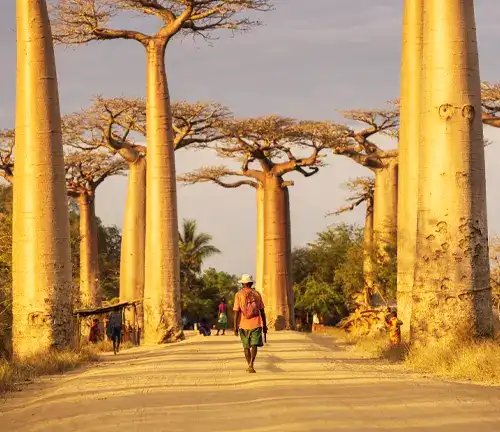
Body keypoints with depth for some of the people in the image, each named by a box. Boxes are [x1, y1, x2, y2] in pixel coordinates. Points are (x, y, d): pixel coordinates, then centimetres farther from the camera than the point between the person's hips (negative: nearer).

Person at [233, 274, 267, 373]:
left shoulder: (239, 294, -3)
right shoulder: (256, 294, 5)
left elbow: (236, 311, -9)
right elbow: (262, 311, 7)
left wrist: (235, 326, -7)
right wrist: (264, 325, 15)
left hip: (244, 324, -1)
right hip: (256, 324, 1)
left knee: (246, 346, 14)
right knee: (254, 345, -3)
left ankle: (249, 365, 22)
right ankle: (251, 365, -23)